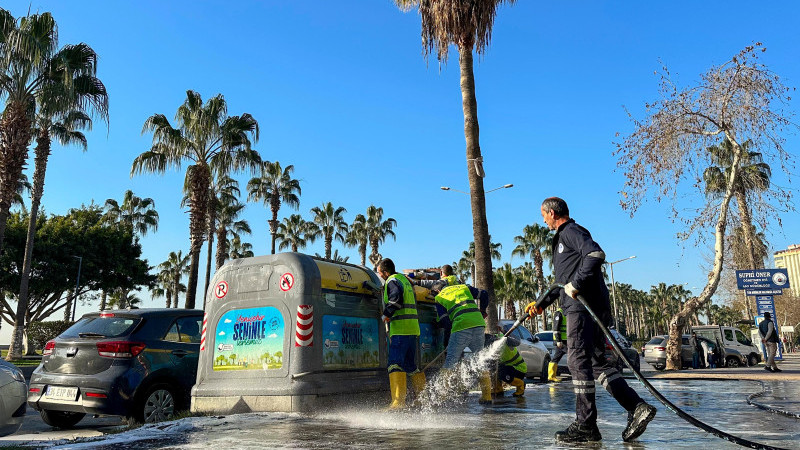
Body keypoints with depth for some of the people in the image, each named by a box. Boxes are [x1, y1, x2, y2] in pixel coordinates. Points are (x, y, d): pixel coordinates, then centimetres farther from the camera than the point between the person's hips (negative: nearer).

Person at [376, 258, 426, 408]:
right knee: (411, 365, 16)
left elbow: (396, 298, -23)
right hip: (413, 328, 10)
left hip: (400, 328, -9)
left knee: (395, 363, -12)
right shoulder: (405, 279, 22)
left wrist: (386, 314, -13)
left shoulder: (392, 281, -6)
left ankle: (399, 401, -19)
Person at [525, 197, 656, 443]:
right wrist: (541, 304, 30)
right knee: (597, 362, 7)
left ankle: (585, 425, -8)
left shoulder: (571, 231, -3)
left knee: (578, 360, -10)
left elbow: (596, 254, -23)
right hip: (579, 306, 10)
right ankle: (637, 407, 4)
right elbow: (563, 282, 33)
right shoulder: (561, 237, 28)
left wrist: (576, 284, -23)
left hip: (584, 305, -10)